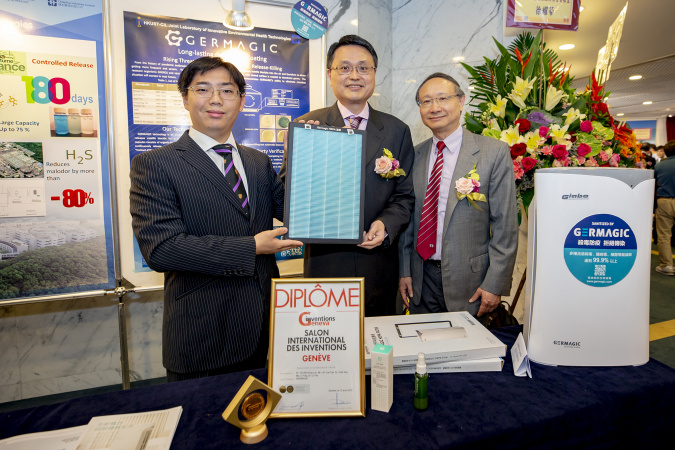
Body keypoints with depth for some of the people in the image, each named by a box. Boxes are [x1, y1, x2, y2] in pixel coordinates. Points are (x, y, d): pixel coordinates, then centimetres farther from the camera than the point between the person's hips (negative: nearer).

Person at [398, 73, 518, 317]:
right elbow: (408, 218, 8)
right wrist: (404, 270, 6)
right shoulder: (414, 155, 5)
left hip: (469, 281, -3)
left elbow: (505, 226, -8)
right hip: (421, 279, 4)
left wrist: (495, 285, -10)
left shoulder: (495, 152, -7)